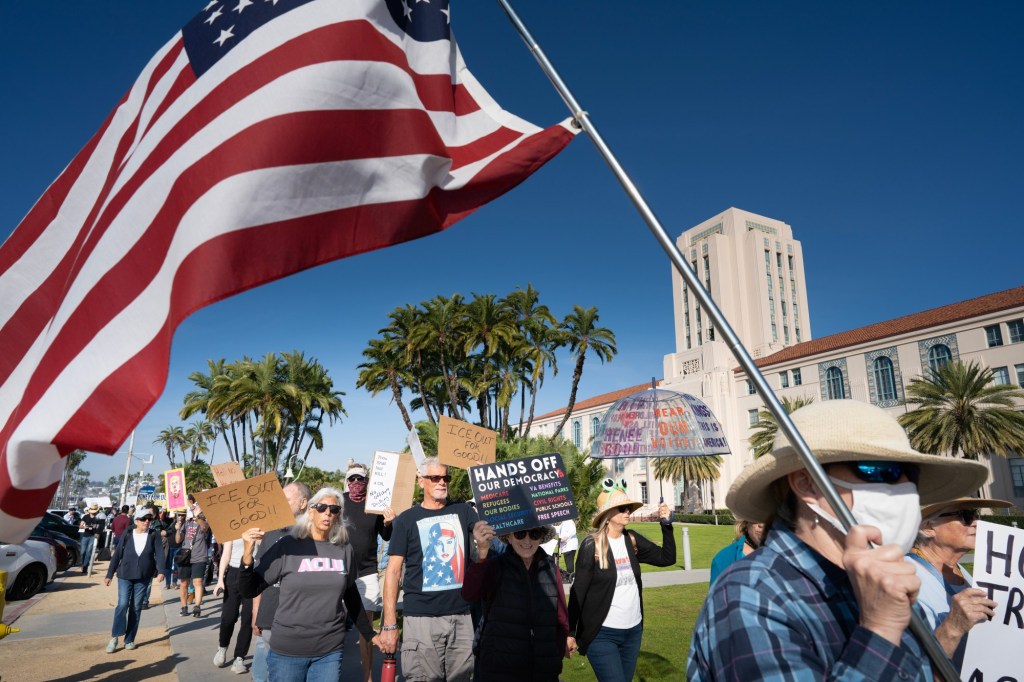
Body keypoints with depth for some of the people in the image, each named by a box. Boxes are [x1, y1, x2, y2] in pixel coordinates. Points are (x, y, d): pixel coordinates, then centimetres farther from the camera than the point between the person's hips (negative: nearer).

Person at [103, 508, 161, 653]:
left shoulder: (153, 537, -2)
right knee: (122, 605, -10)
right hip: (125, 576, -1)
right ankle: (114, 638, 1)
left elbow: (158, 554, -10)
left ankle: (129, 639, 15)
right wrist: (109, 574, 3)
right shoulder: (127, 536, -2)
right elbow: (117, 555, 4)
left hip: (143, 578, 1)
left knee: (136, 608, 6)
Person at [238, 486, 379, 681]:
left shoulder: (345, 550, 0)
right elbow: (249, 591, -6)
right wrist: (247, 555, -22)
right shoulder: (288, 546, -8)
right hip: (287, 650, -2)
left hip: (330, 651, 2)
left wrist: (369, 634, 17)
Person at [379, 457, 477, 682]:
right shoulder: (407, 520, 1)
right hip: (421, 618, -2)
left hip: (461, 615, 3)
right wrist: (389, 624, -7)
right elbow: (393, 571, -1)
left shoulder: (463, 512, 9)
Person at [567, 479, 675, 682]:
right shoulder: (592, 545, -14)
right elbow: (578, 590, -12)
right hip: (602, 634, -6)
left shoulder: (632, 540, 2)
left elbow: (667, 558, 5)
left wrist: (666, 523, -5)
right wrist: (570, 632, -10)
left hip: (633, 631, 6)